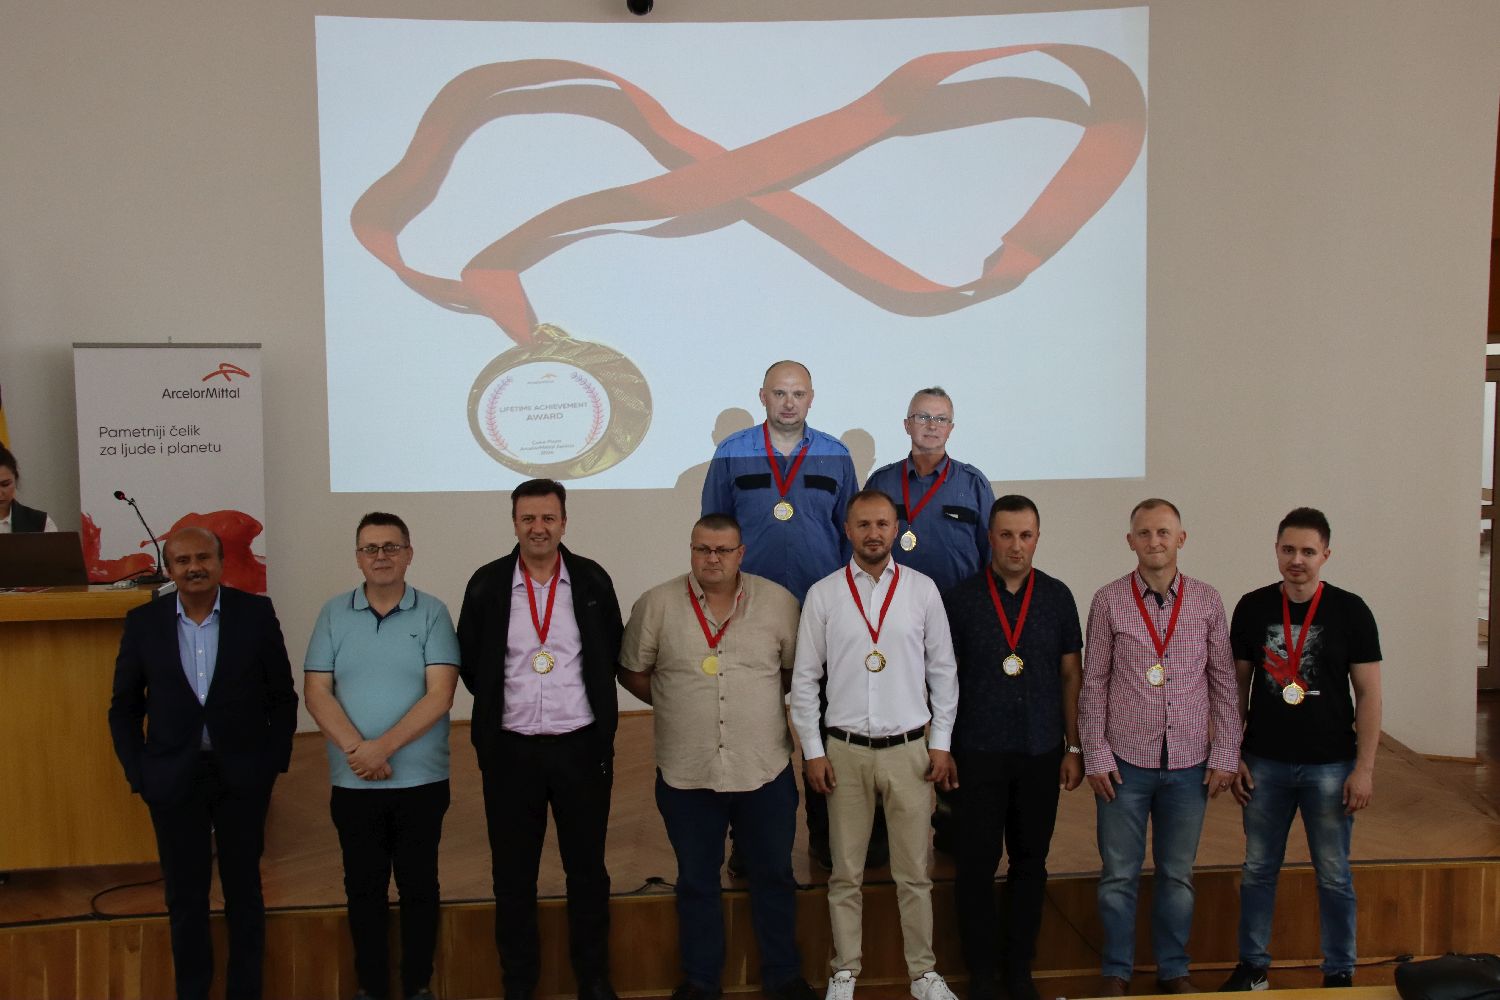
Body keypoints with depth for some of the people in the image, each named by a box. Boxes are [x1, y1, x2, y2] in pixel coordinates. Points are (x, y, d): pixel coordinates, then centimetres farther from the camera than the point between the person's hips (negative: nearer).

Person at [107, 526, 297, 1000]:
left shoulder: (256, 613, -5)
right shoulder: (143, 622, -2)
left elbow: (282, 696, 1)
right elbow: (124, 707, 5)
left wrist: (274, 761, -3)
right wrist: (138, 774, -1)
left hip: (243, 775, -1)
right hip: (173, 778, 1)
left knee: (244, 890, 11)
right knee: (185, 896, 11)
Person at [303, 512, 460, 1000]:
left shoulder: (432, 613, -3)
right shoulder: (333, 614, 4)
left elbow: (440, 695, -10)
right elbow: (316, 692, -2)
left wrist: (383, 747, -18)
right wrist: (357, 750, -15)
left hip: (421, 780, -1)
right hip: (353, 783, 2)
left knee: (419, 887, 8)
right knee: (364, 888, 11)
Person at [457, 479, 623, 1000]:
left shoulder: (593, 580, -1)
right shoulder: (487, 584, -1)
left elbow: (612, 654, 7)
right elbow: (470, 664, 6)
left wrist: (591, 706, 5)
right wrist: (504, 705, 7)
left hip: (581, 745, 0)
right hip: (510, 749, 0)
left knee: (587, 868, 10)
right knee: (513, 874, 9)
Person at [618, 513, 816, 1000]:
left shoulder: (778, 601, -1)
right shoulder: (656, 604, -3)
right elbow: (632, 673, 5)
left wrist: (760, 699, 2)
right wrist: (679, 705, 2)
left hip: (765, 769, 1)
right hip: (686, 773, 0)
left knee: (774, 875, 14)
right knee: (696, 881, 14)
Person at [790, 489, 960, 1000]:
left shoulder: (922, 589, 1)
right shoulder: (822, 594, -1)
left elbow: (943, 670, 5)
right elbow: (805, 678, 2)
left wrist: (941, 743, 2)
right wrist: (814, 751, 0)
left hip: (910, 748, 0)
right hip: (845, 749, 0)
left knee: (914, 871, 9)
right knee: (846, 871, 9)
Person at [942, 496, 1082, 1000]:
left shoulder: (1057, 597, 3)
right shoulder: (960, 598, -2)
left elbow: (1071, 675, 7)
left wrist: (1074, 747, 4)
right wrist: (941, 747, -2)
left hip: (1042, 751, 2)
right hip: (978, 751, -2)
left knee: (1031, 862, 10)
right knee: (977, 863, 3)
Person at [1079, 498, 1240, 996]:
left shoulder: (1207, 601, 2)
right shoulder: (1109, 601, -3)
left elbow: (1224, 683, 5)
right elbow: (1094, 683, -1)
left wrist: (1225, 754, 2)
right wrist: (1095, 755, -4)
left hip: (1189, 763, 1)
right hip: (1125, 762, -1)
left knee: (1177, 875, 12)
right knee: (1119, 875, 7)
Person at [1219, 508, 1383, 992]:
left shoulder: (1350, 611, -5)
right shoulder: (1252, 607, 0)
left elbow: (1368, 694, -4)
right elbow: (1237, 685, 6)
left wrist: (1364, 768, -9)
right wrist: (1232, 755, 3)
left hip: (1329, 766, -2)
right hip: (1265, 764, 2)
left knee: (1334, 876, 9)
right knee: (1258, 870, 11)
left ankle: (1339, 973, 25)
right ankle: (1253, 966, 25)